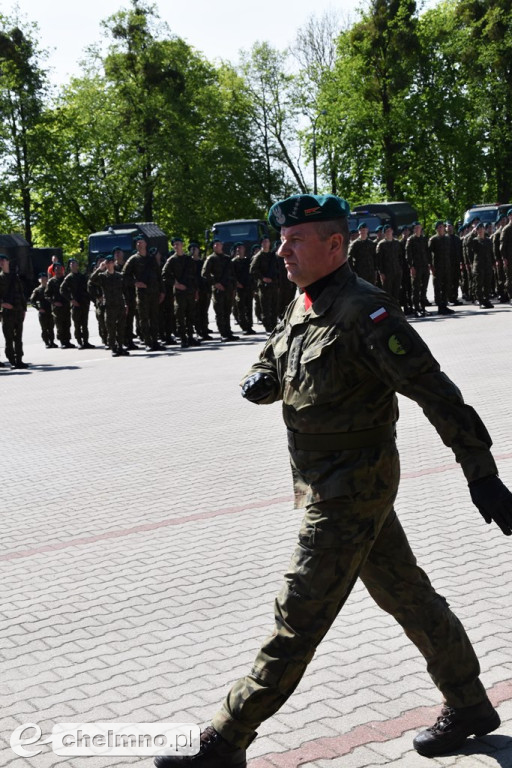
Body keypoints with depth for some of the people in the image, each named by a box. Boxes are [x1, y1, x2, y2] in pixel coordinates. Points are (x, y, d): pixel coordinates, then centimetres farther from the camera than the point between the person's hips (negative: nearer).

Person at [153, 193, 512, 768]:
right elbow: (267, 374, 18)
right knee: (405, 594, 19)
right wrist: (259, 382, -7)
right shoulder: (302, 308, 8)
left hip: (351, 489, -9)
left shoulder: (365, 311, -20)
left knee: (298, 618, -2)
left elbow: (434, 392, -21)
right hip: (323, 480, 9)